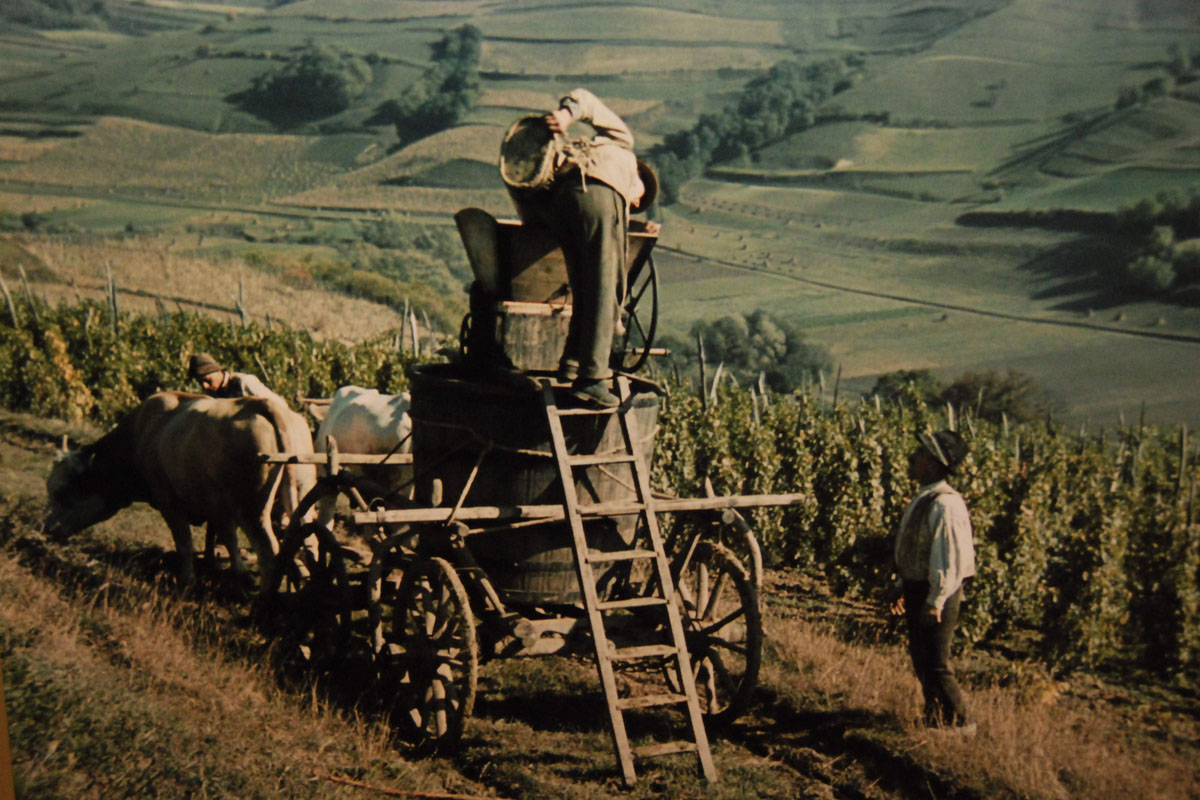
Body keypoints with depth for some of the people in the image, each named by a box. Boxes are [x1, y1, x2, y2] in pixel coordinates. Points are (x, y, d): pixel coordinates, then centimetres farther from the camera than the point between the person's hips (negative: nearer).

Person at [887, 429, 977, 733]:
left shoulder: (944, 504, -21)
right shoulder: (923, 499, 10)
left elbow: (951, 557, -24)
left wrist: (935, 601, -23)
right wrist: (901, 587, 17)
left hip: (936, 596, -10)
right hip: (918, 592, 10)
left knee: (936, 665, -3)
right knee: (921, 661, 16)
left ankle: (961, 723, 10)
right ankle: (935, 721, 28)